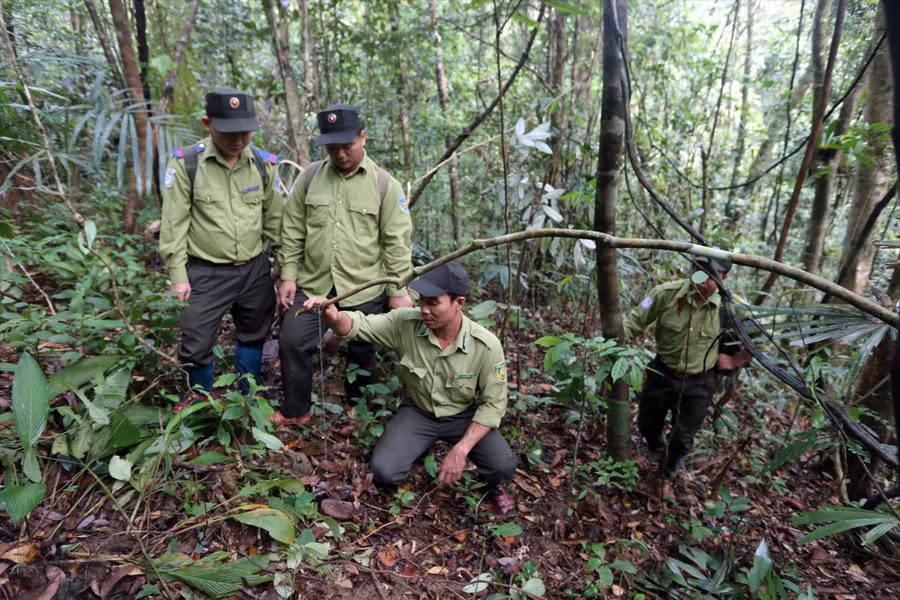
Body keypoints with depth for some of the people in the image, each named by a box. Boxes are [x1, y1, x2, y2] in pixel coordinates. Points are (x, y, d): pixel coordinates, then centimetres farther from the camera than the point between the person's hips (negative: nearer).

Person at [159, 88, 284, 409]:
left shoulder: (264, 163, -2)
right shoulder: (185, 164, -11)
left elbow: (275, 218, 5)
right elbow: (174, 224, -7)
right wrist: (178, 275, -7)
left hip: (255, 269, 3)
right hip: (206, 272, -2)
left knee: (253, 336, 16)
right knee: (196, 343, 4)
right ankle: (200, 397, 33)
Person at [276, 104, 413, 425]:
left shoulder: (384, 183, -4)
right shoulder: (310, 176, 3)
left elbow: (397, 242, -5)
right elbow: (292, 231, 7)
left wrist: (399, 290, -6)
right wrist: (288, 275, 3)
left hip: (364, 290, -2)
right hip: (313, 284, 2)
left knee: (361, 353, 12)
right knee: (292, 344, 1)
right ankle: (295, 411, 23)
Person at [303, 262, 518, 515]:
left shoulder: (486, 345, -24)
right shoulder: (406, 323, -20)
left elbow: (493, 404, -16)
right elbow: (357, 325, -17)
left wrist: (461, 450, -23)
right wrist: (333, 316, -42)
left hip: (464, 416, -1)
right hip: (418, 412, 2)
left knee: (503, 467, -25)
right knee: (383, 473, -19)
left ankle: (493, 485, 16)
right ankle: (421, 447, 16)